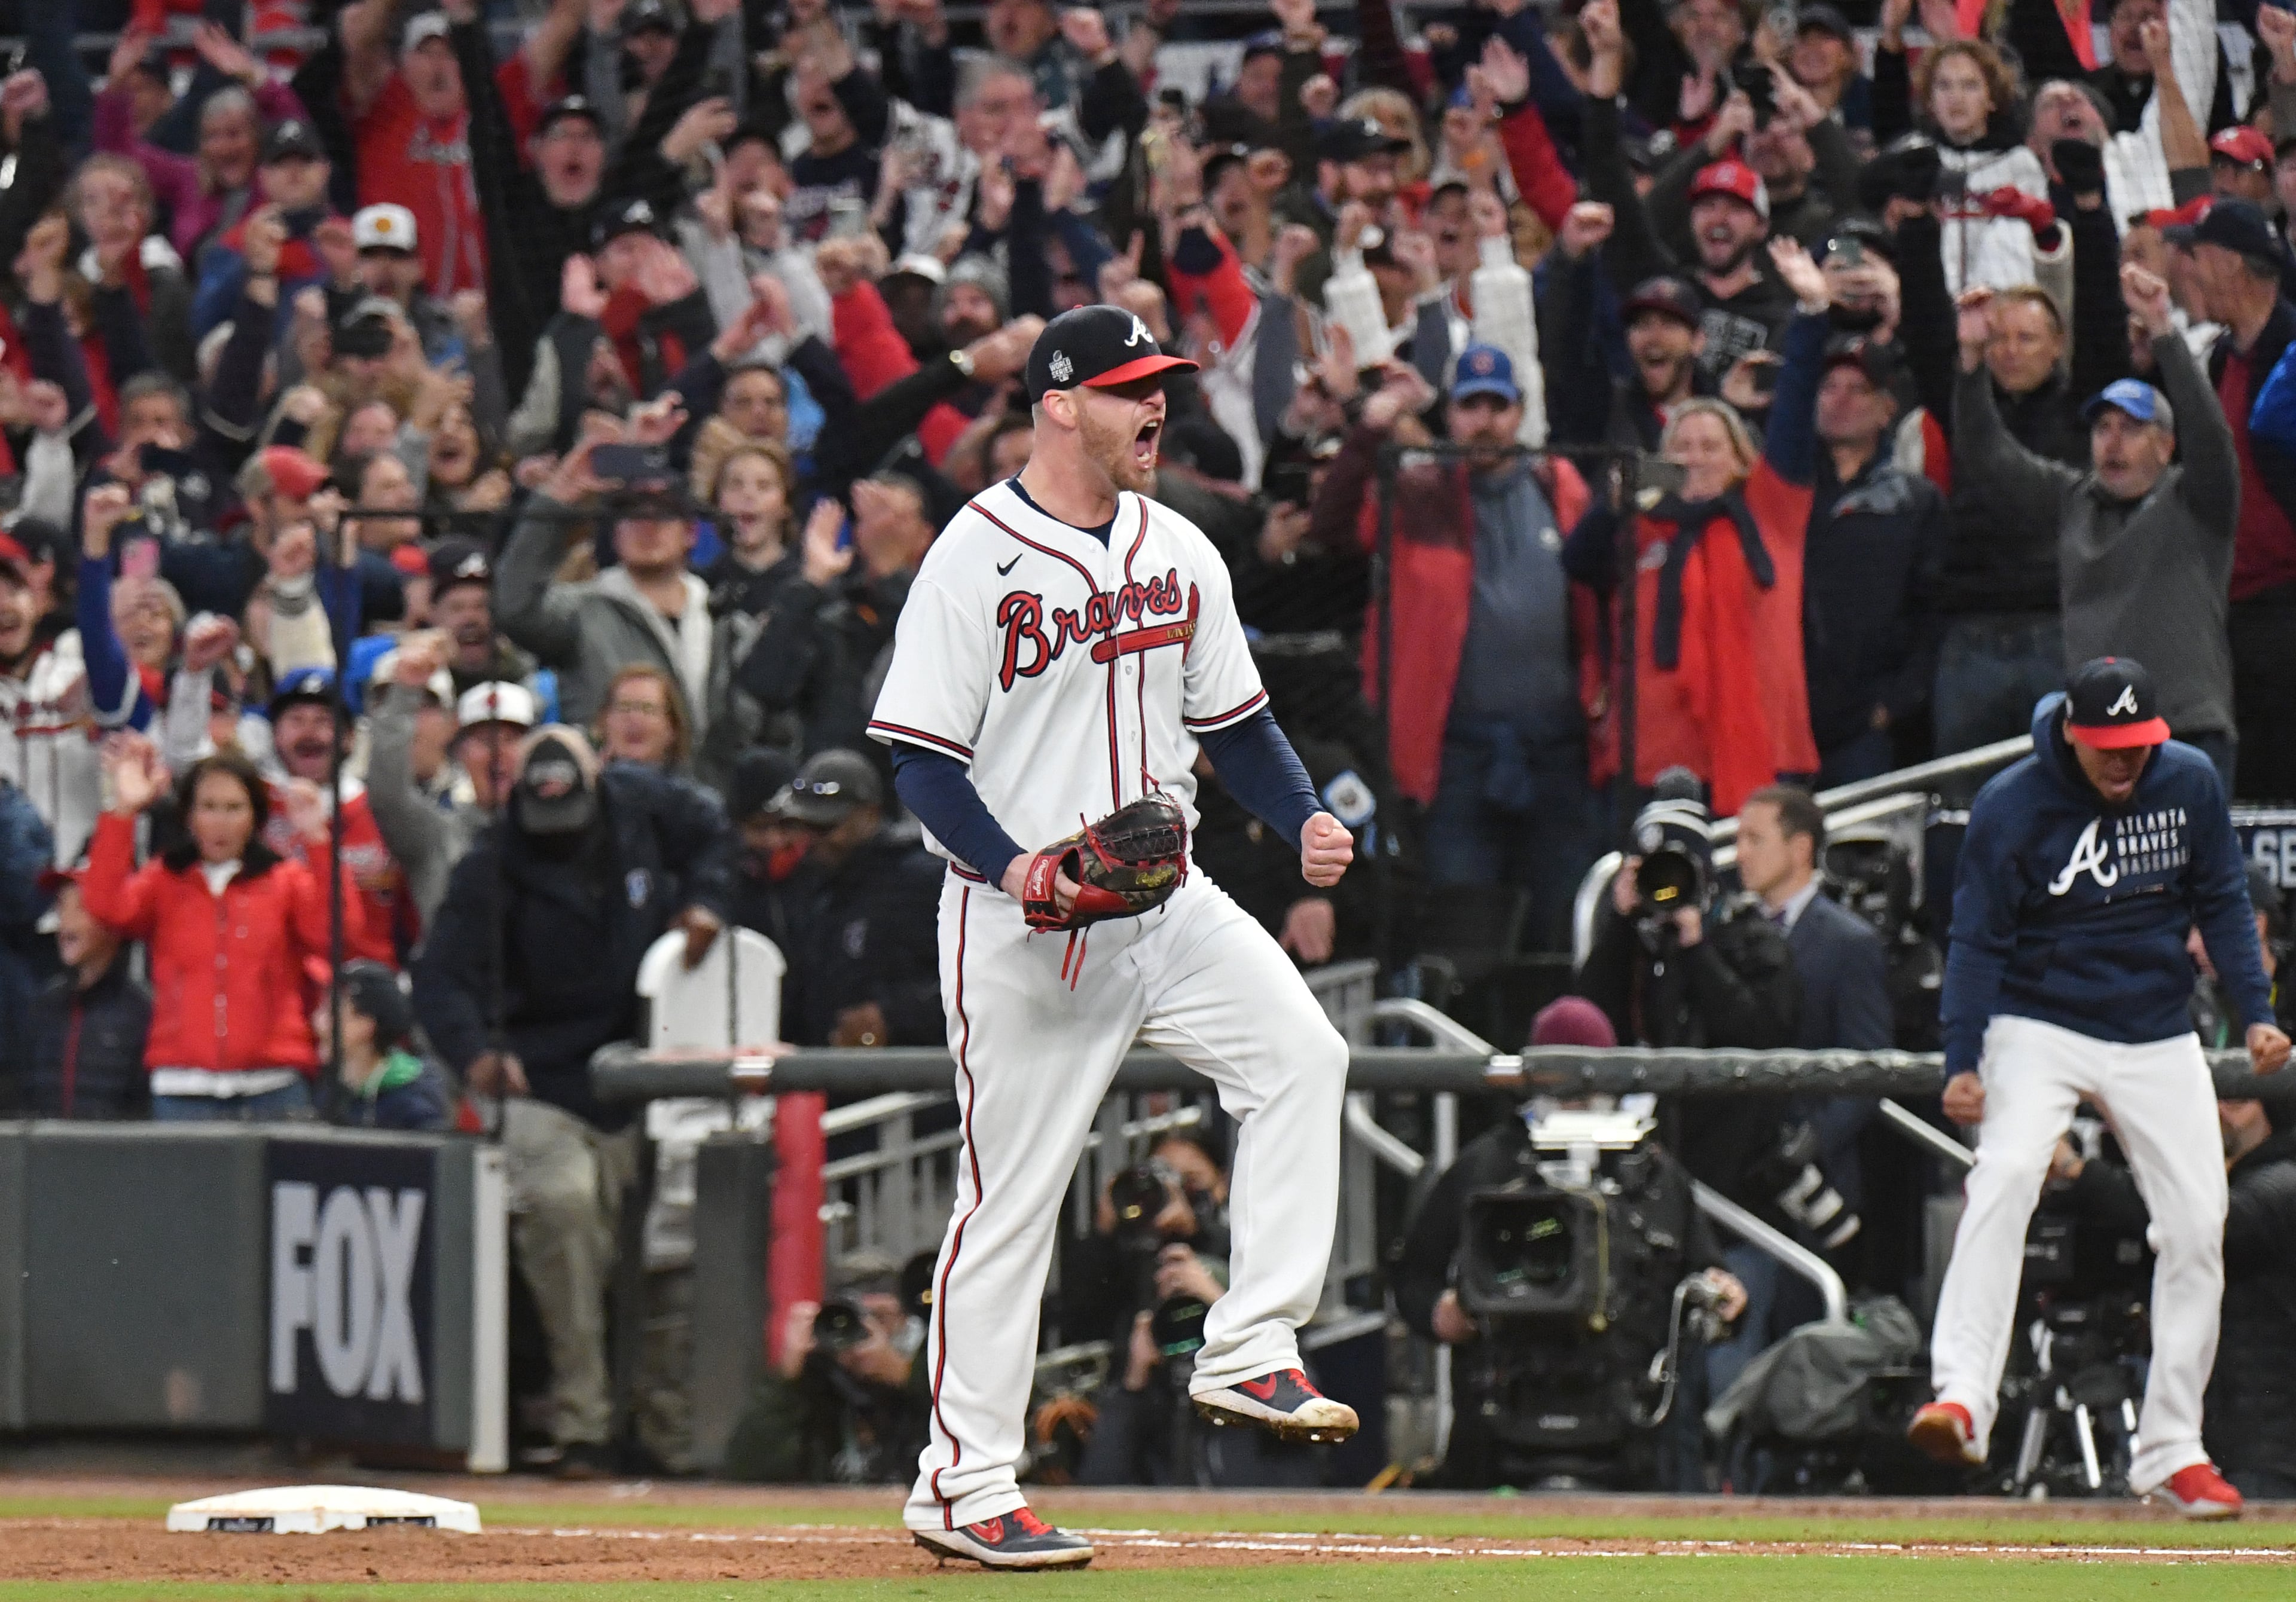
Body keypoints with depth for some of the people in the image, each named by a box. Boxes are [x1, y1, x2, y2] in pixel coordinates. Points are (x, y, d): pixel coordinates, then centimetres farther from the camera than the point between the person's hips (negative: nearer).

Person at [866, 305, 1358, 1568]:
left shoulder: (1178, 552, 10)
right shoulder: (974, 559, -10)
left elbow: (1232, 719, 17)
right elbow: (920, 758, -11)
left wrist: (1305, 821, -2)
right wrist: (1014, 867, -26)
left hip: (1163, 894, 6)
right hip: (1020, 927, -6)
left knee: (1299, 1053, -15)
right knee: (1012, 1193, -3)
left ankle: (1248, 1354, -9)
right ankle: (963, 1482, 4)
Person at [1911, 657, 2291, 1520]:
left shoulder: (2191, 782, -3)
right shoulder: (2011, 805, -14)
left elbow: (2222, 901, 8)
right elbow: (1979, 939, -10)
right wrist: (1962, 1063, -18)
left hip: (2159, 1039, 4)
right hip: (2040, 1029, -4)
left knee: (2197, 1222, -1)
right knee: (2006, 1172, -29)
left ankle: (2172, 1448, 10)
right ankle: (1960, 1397, -37)